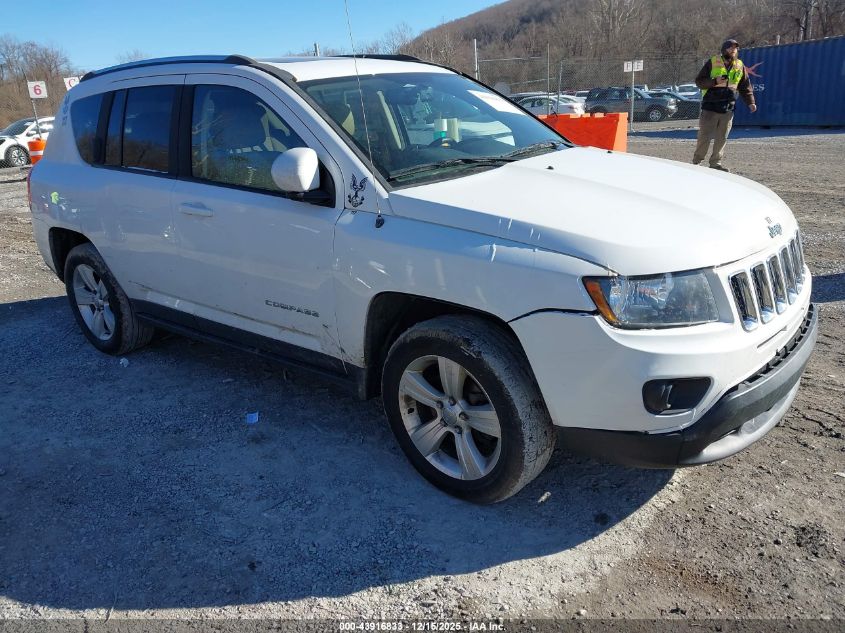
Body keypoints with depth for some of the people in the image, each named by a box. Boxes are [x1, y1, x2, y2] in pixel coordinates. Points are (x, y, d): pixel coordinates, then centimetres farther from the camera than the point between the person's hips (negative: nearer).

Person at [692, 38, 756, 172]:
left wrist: (750, 102, 5)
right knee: (705, 136, -4)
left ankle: (716, 162, 15)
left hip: (728, 108, 4)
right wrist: (715, 81, -19)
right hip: (710, 107, -4)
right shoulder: (712, 62, -2)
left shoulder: (740, 66, 10)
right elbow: (699, 81, -3)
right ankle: (696, 161, 8)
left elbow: (745, 87, 16)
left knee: (722, 138, 6)